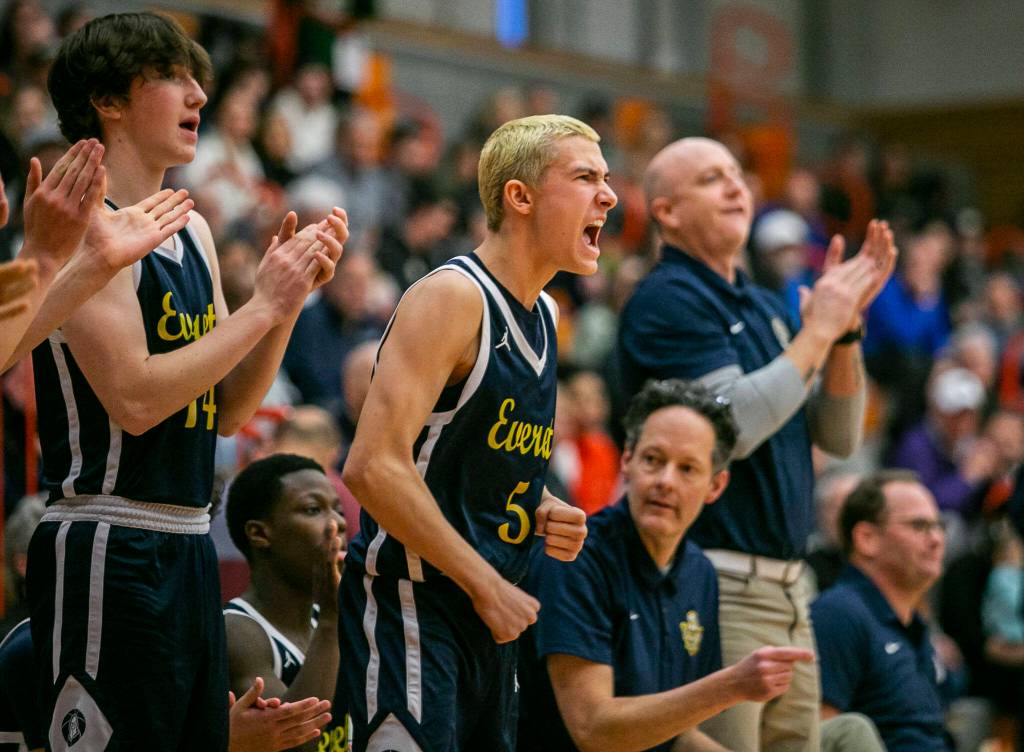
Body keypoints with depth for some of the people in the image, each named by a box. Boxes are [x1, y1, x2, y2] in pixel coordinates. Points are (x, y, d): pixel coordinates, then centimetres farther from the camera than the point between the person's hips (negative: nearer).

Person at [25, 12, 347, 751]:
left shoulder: (193, 233, 14)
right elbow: (134, 398, -20)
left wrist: (293, 290, 3)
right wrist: (263, 307, -14)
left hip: (188, 545, 9)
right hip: (108, 554, -9)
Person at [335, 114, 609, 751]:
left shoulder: (544, 315, 14)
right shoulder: (452, 298, -14)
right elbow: (375, 466, -23)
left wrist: (547, 512, 5)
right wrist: (485, 584, -18)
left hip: (492, 618, 9)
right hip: (412, 602, -9)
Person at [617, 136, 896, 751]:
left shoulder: (766, 307, 18)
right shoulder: (665, 301, -8)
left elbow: (839, 435, 14)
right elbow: (734, 425, -20)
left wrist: (846, 325, 2)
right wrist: (816, 333, -12)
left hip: (788, 586, 8)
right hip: (716, 584, -8)